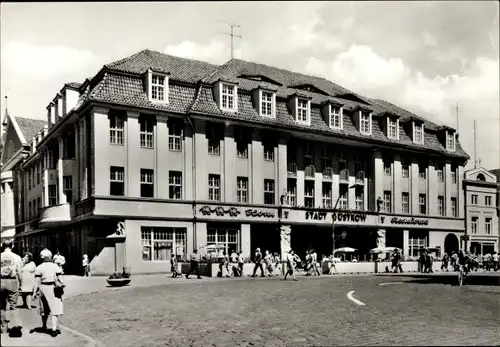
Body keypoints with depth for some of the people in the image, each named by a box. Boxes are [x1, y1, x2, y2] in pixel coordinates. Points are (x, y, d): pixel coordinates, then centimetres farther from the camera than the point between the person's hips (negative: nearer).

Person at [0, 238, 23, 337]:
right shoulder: (17, 257, -3)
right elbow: (19, 273, -3)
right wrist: (20, 281, 10)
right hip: (13, 281, -1)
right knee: (13, 305, 3)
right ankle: (15, 325, -15)